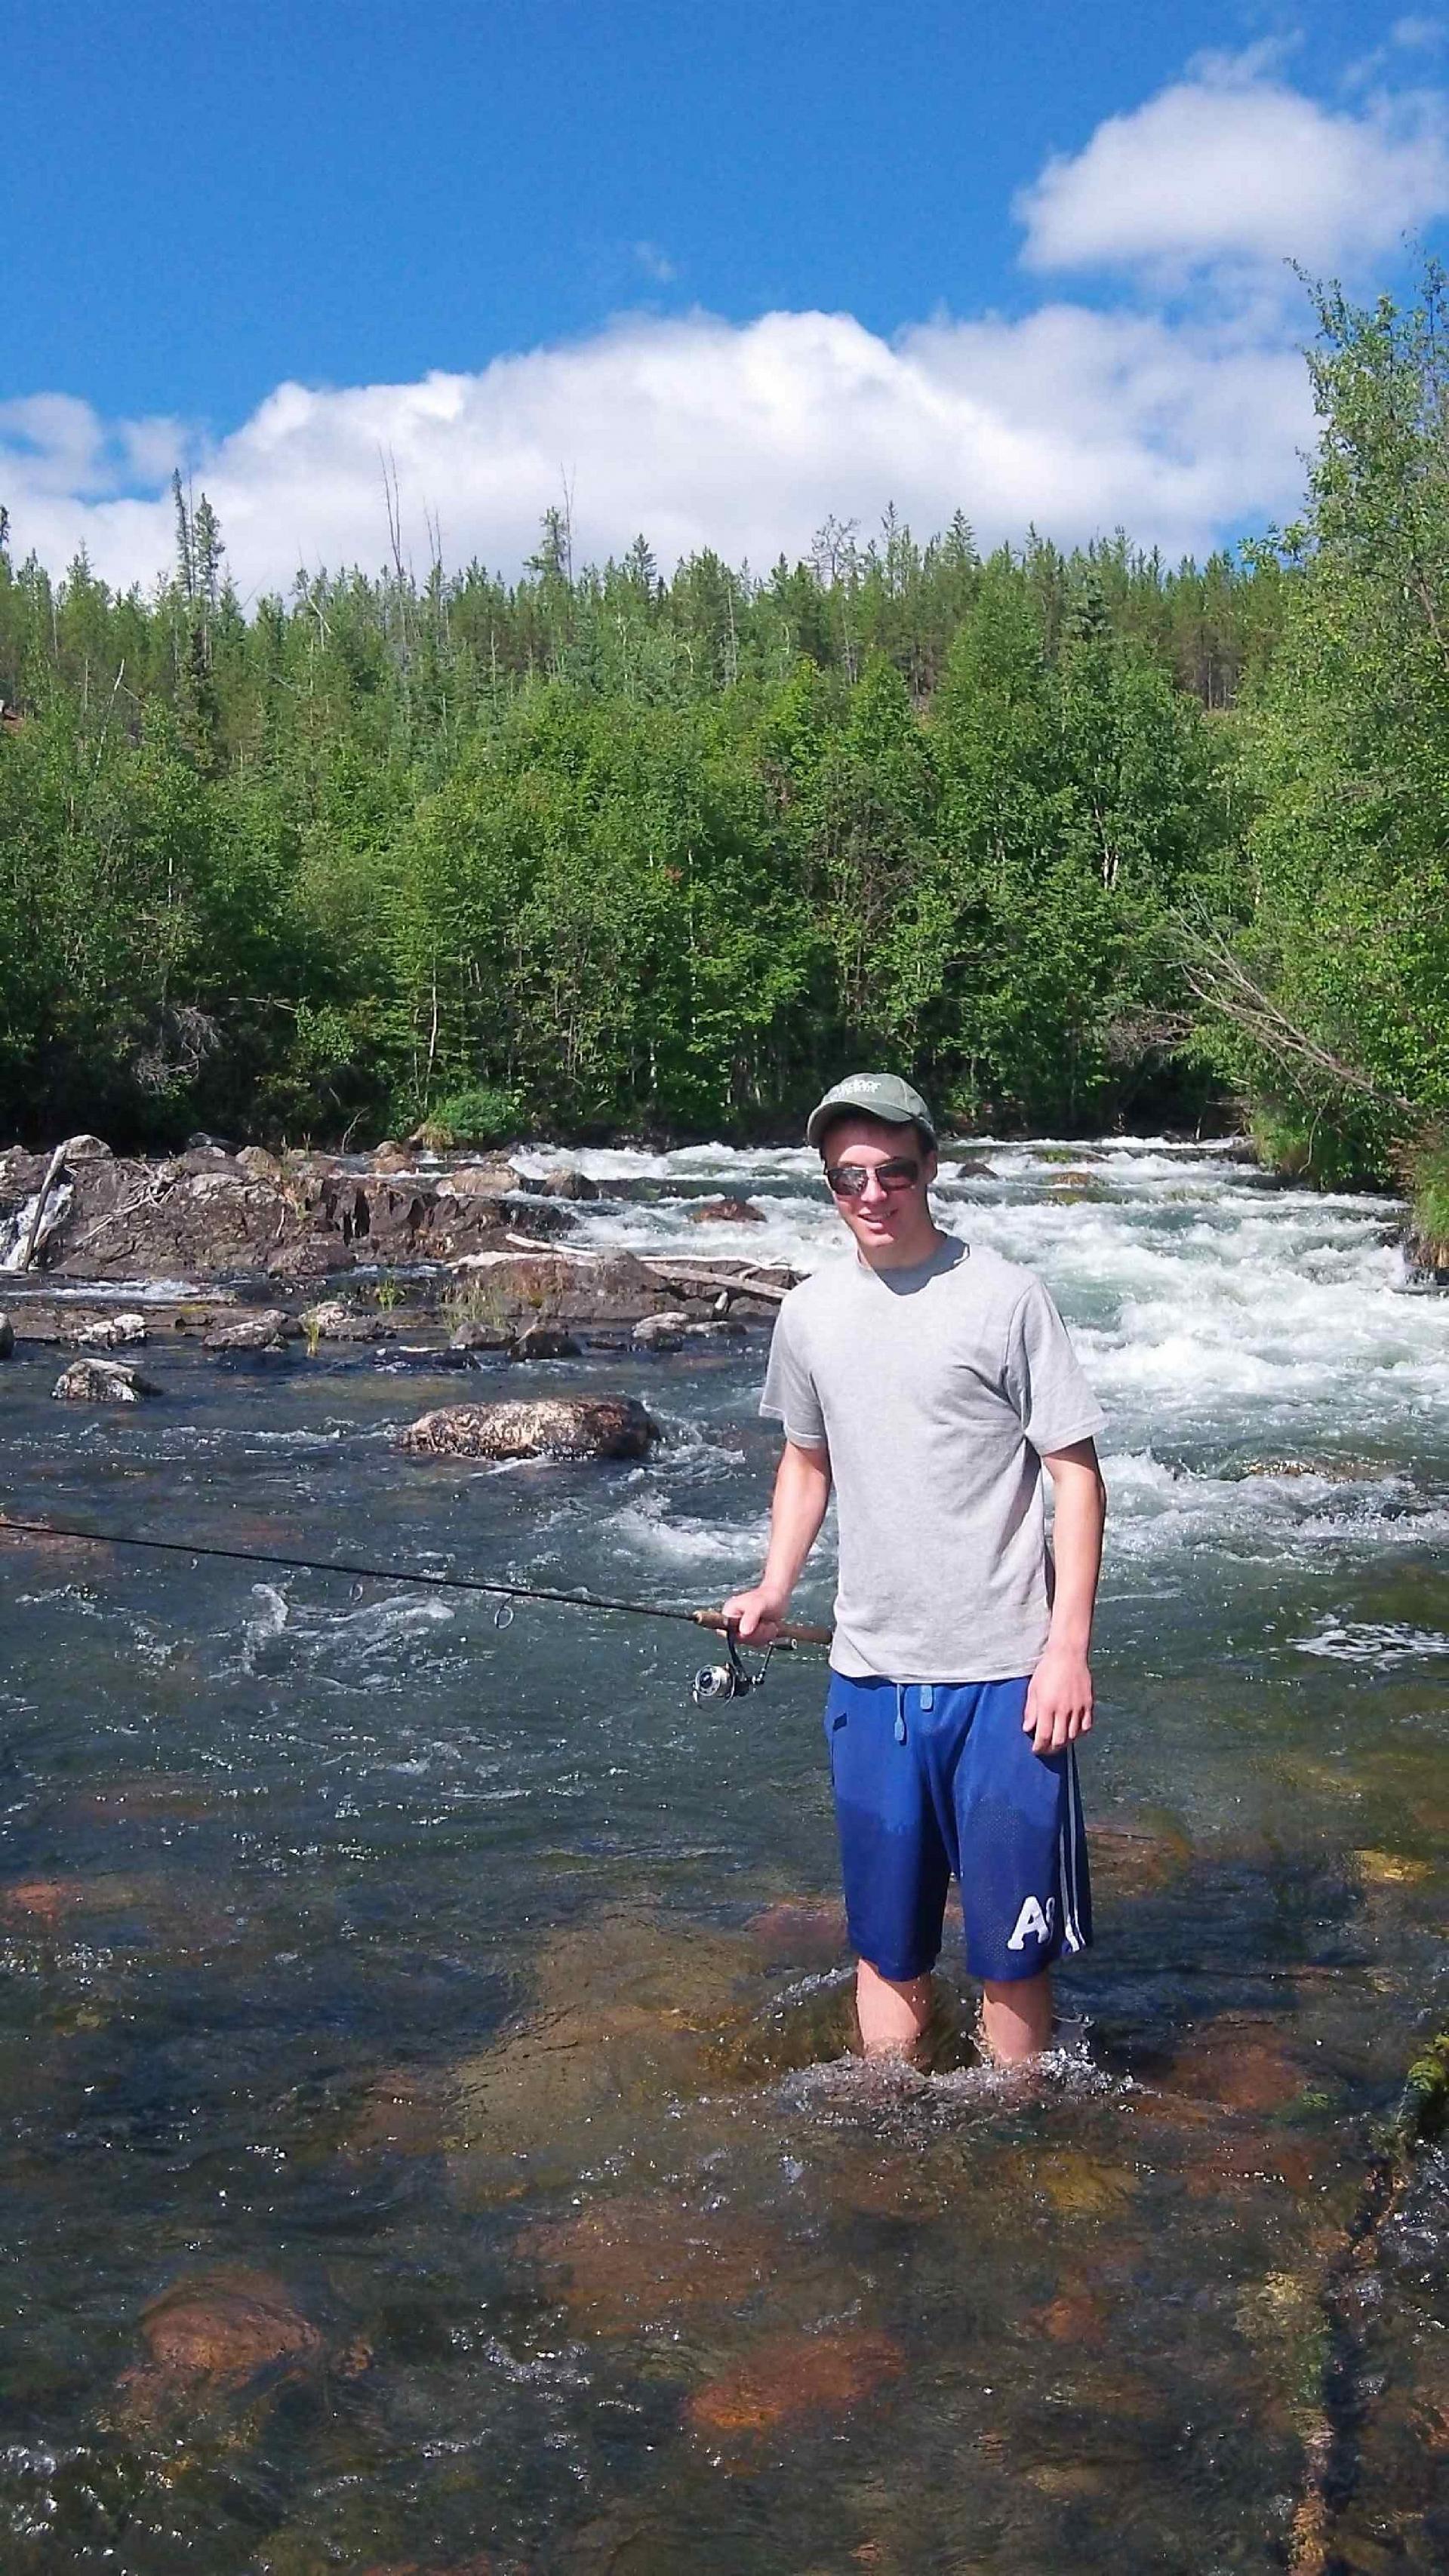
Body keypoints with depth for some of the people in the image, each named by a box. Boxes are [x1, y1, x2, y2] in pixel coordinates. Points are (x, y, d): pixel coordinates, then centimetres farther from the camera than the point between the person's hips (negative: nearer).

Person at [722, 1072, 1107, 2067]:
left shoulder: (1004, 1295, -7)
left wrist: (1068, 1646, -13)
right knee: (888, 1944, 14)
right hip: (870, 1676, 4)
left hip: (1004, 1675, -4)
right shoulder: (810, 1312, 6)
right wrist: (773, 1591, 8)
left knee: (1012, 1948, 5)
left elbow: (1077, 1472, -7)